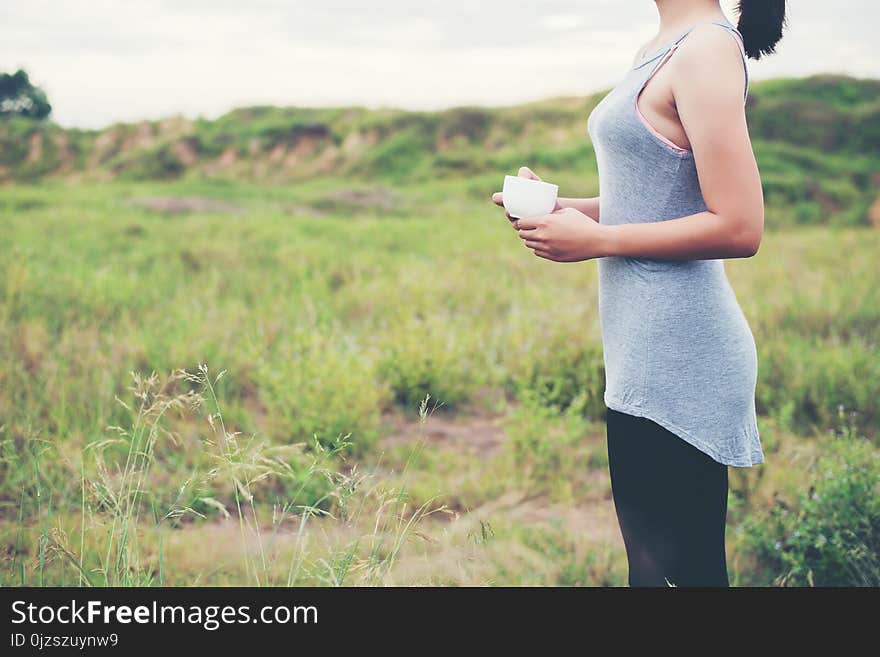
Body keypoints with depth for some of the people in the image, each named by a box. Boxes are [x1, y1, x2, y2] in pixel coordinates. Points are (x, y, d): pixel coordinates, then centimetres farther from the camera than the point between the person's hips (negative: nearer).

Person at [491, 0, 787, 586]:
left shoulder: (708, 49, -14)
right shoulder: (661, 52, 14)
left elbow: (739, 228, -20)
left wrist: (597, 239, -16)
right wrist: (561, 207, 5)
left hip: (675, 359, -10)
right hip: (653, 347, 10)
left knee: (668, 566, 1)